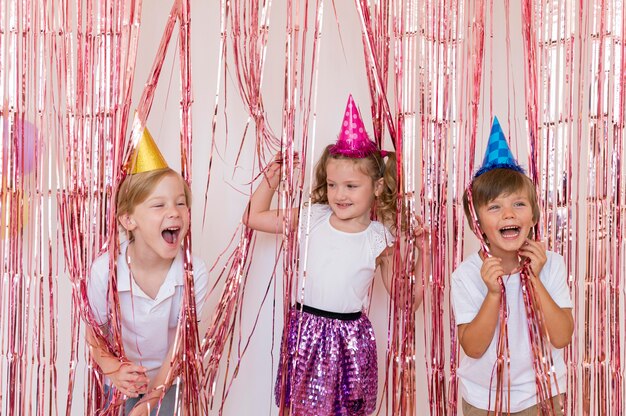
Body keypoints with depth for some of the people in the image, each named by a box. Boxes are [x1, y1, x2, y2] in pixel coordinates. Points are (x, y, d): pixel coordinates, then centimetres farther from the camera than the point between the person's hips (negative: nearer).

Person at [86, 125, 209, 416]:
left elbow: (181, 344, -16)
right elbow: (94, 335, -8)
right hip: (122, 383, 0)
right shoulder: (104, 270, -24)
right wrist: (114, 370, -26)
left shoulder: (195, 273, -25)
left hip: (170, 382, 0)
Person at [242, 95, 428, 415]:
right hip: (304, 328, 2)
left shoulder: (380, 240, -6)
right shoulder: (310, 218, -2)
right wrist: (272, 179, 1)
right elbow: (254, 217, 6)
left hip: (349, 337, -1)